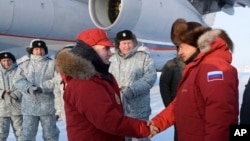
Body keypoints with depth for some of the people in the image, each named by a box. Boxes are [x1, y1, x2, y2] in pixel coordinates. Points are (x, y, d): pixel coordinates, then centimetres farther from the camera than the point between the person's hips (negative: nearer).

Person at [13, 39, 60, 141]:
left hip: (48, 105, -1)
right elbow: (18, 81, -2)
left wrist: (42, 87, -20)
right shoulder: (24, 64, 6)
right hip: (29, 106, 2)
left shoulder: (52, 64, 0)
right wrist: (29, 87, -20)